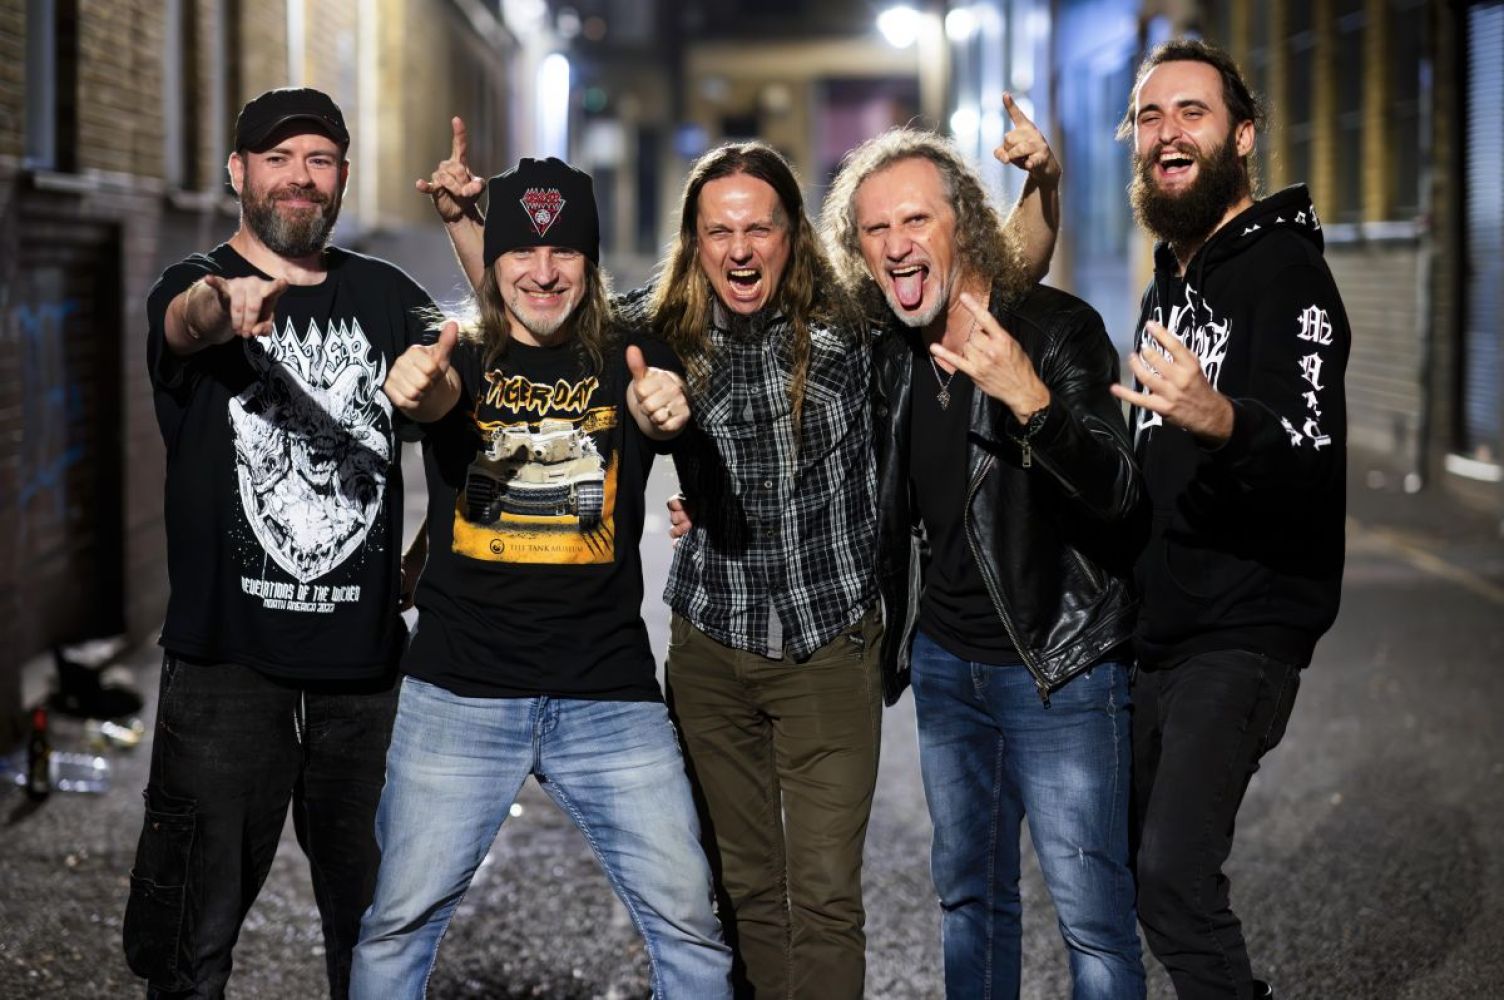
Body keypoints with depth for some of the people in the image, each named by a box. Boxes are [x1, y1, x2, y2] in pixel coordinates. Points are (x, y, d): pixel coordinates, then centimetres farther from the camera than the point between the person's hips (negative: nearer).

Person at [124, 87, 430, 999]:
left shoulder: (387, 296, 11)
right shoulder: (197, 286, -1)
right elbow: (187, 319, -25)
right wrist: (224, 306, -48)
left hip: (366, 654, 3)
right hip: (230, 651, -3)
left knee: (376, 924, 11)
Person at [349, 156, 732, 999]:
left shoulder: (629, 362, 6)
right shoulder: (464, 362, 4)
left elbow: (658, 410, -16)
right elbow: (436, 397, -19)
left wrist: (665, 411, -41)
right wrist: (415, 386, -44)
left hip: (609, 696, 1)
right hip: (460, 695, 0)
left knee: (689, 923, -2)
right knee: (399, 925, 0)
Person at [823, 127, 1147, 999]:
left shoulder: (1056, 328, -15)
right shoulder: (894, 354, 4)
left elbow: (1119, 492, -28)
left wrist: (1030, 400, -44)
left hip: (1061, 666, -7)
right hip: (946, 663, 7)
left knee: (1093, 915, -5)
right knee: (969, 897, 17)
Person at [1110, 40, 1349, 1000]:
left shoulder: (1286, 272, -11)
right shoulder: (1168, 289, 16)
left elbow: (1317, 454, -28)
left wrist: (1222, 422, -47)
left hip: (1242, 631, -9)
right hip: (1158, 628, 9)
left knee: (1175, 874, -22)